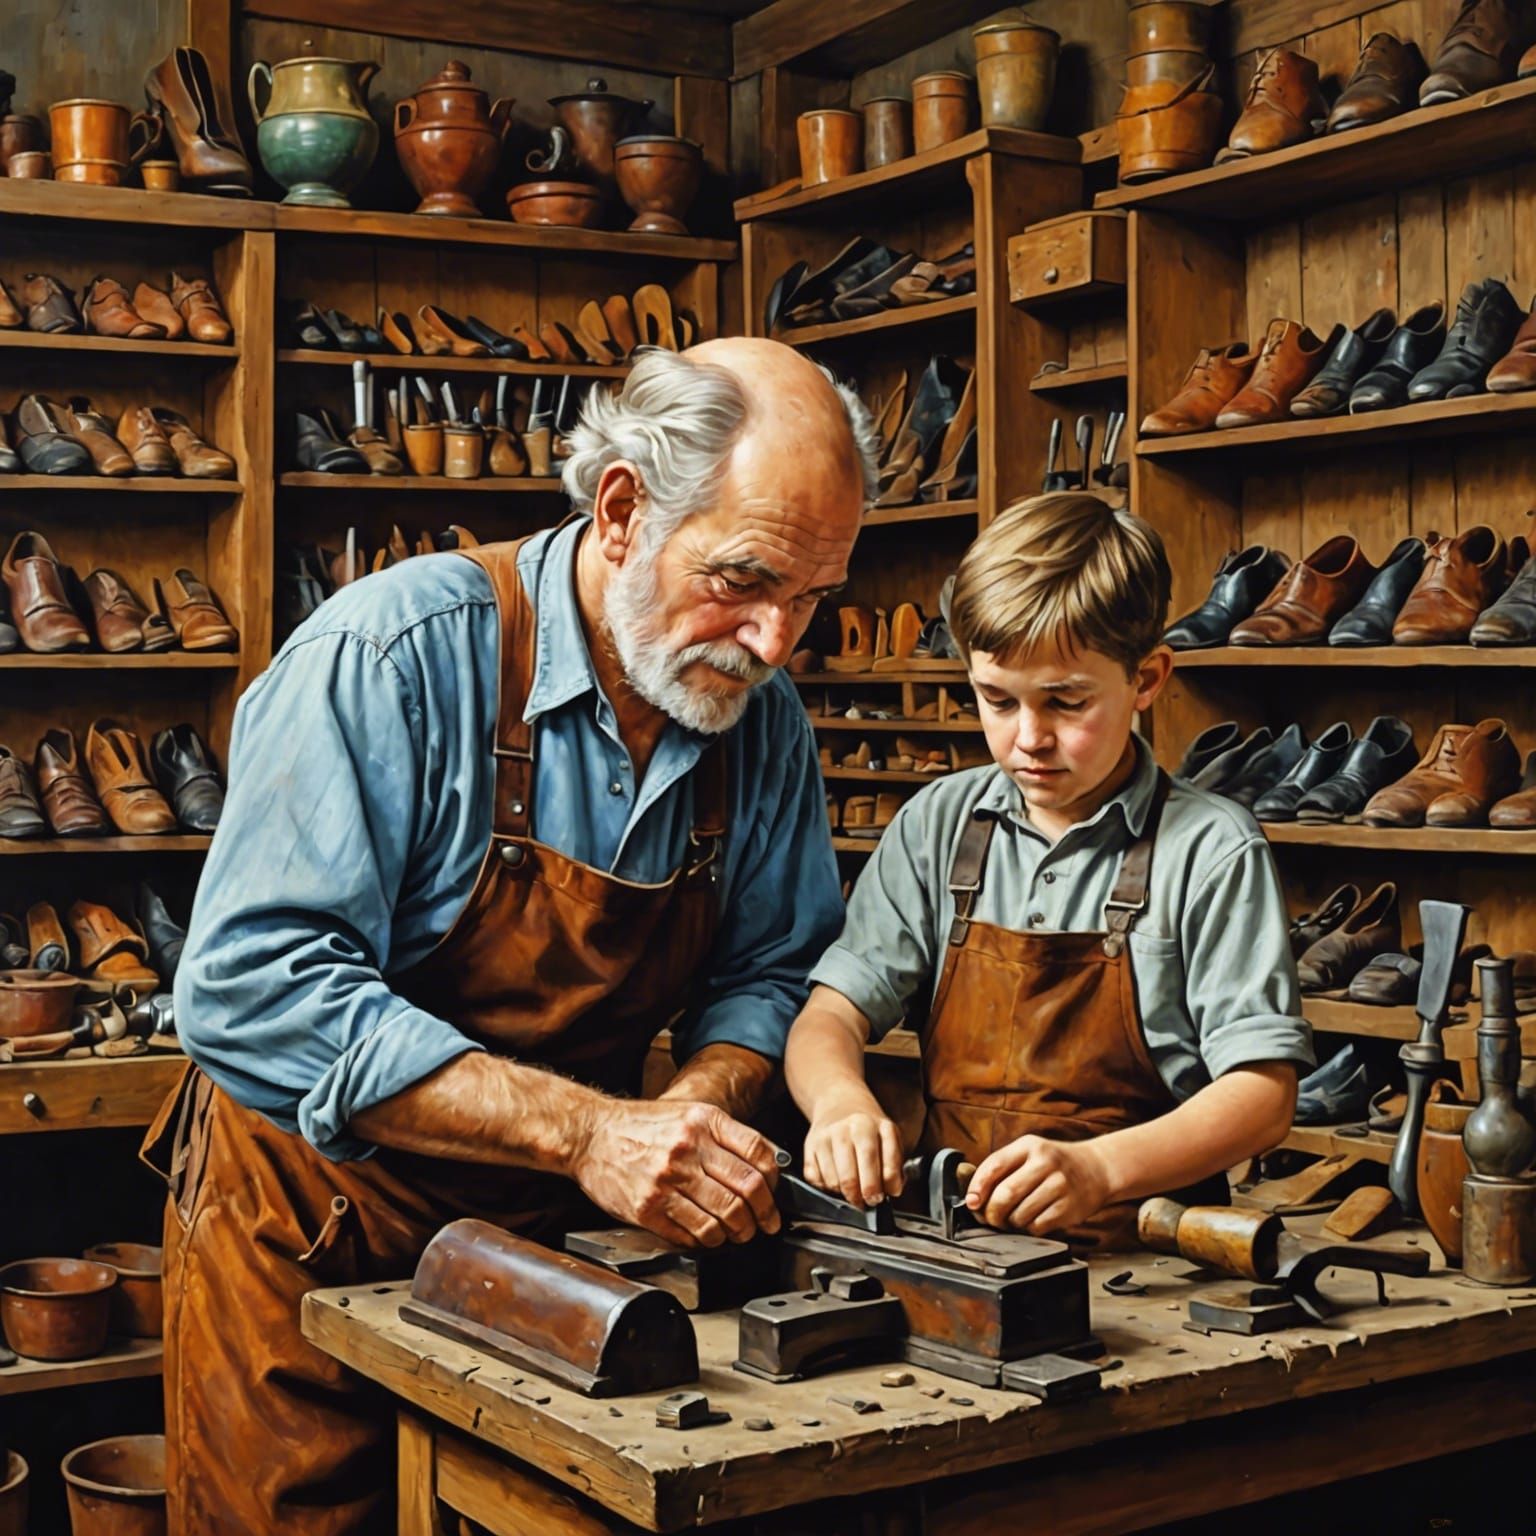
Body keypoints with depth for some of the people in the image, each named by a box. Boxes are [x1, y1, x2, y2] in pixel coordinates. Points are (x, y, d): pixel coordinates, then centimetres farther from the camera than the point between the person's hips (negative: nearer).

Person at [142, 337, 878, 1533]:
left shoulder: (763, 722, -5)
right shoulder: (395, 652, -23)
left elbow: (765, 973, 6)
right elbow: (256, 988, -30)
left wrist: (702, 1103, -18)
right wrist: (581, 1128, -35)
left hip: (555, 1246, 5)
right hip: (316, 1253, -4)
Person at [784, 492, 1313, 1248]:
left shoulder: (1212, 850, -2)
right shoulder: (937, 824, 10)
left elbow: (1262, 1090, -6)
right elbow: (831, 1014, 7)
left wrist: (1097, 1167, -23)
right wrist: (840, 1099, -17)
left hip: (1135, 1248, -3)